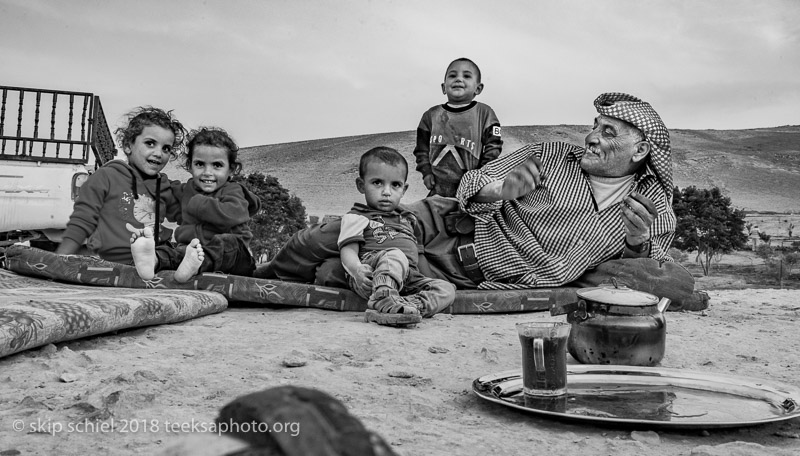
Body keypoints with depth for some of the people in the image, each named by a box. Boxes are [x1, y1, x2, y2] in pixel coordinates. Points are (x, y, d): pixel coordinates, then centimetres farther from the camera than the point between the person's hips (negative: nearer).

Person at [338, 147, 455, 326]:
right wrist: (357, 270, -22)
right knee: (395, 255, -34)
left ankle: (411, 304, -44)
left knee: (446, 289, -16)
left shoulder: (407, 219, 33)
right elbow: (348, 250, -1)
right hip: (370, 280, -6)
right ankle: (383, 301, -58)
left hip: (407, 280, 6)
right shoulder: (356, 217, 14)